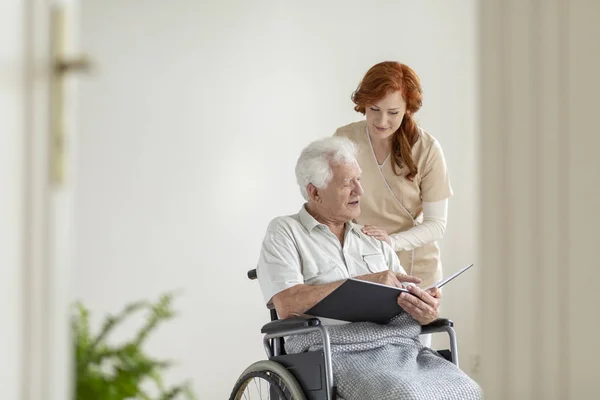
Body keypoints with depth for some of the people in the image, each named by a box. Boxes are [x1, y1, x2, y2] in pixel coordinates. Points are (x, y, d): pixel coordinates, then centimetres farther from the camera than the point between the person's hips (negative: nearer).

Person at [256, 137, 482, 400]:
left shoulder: (373, 240, 25)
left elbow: (414, 302, 21)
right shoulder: (284, 232, 9)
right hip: (340, 351, -6)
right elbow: (287, 304, -8)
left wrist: (428, 313, -5)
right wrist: (365, 282, -9)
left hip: (401, 346, 6)